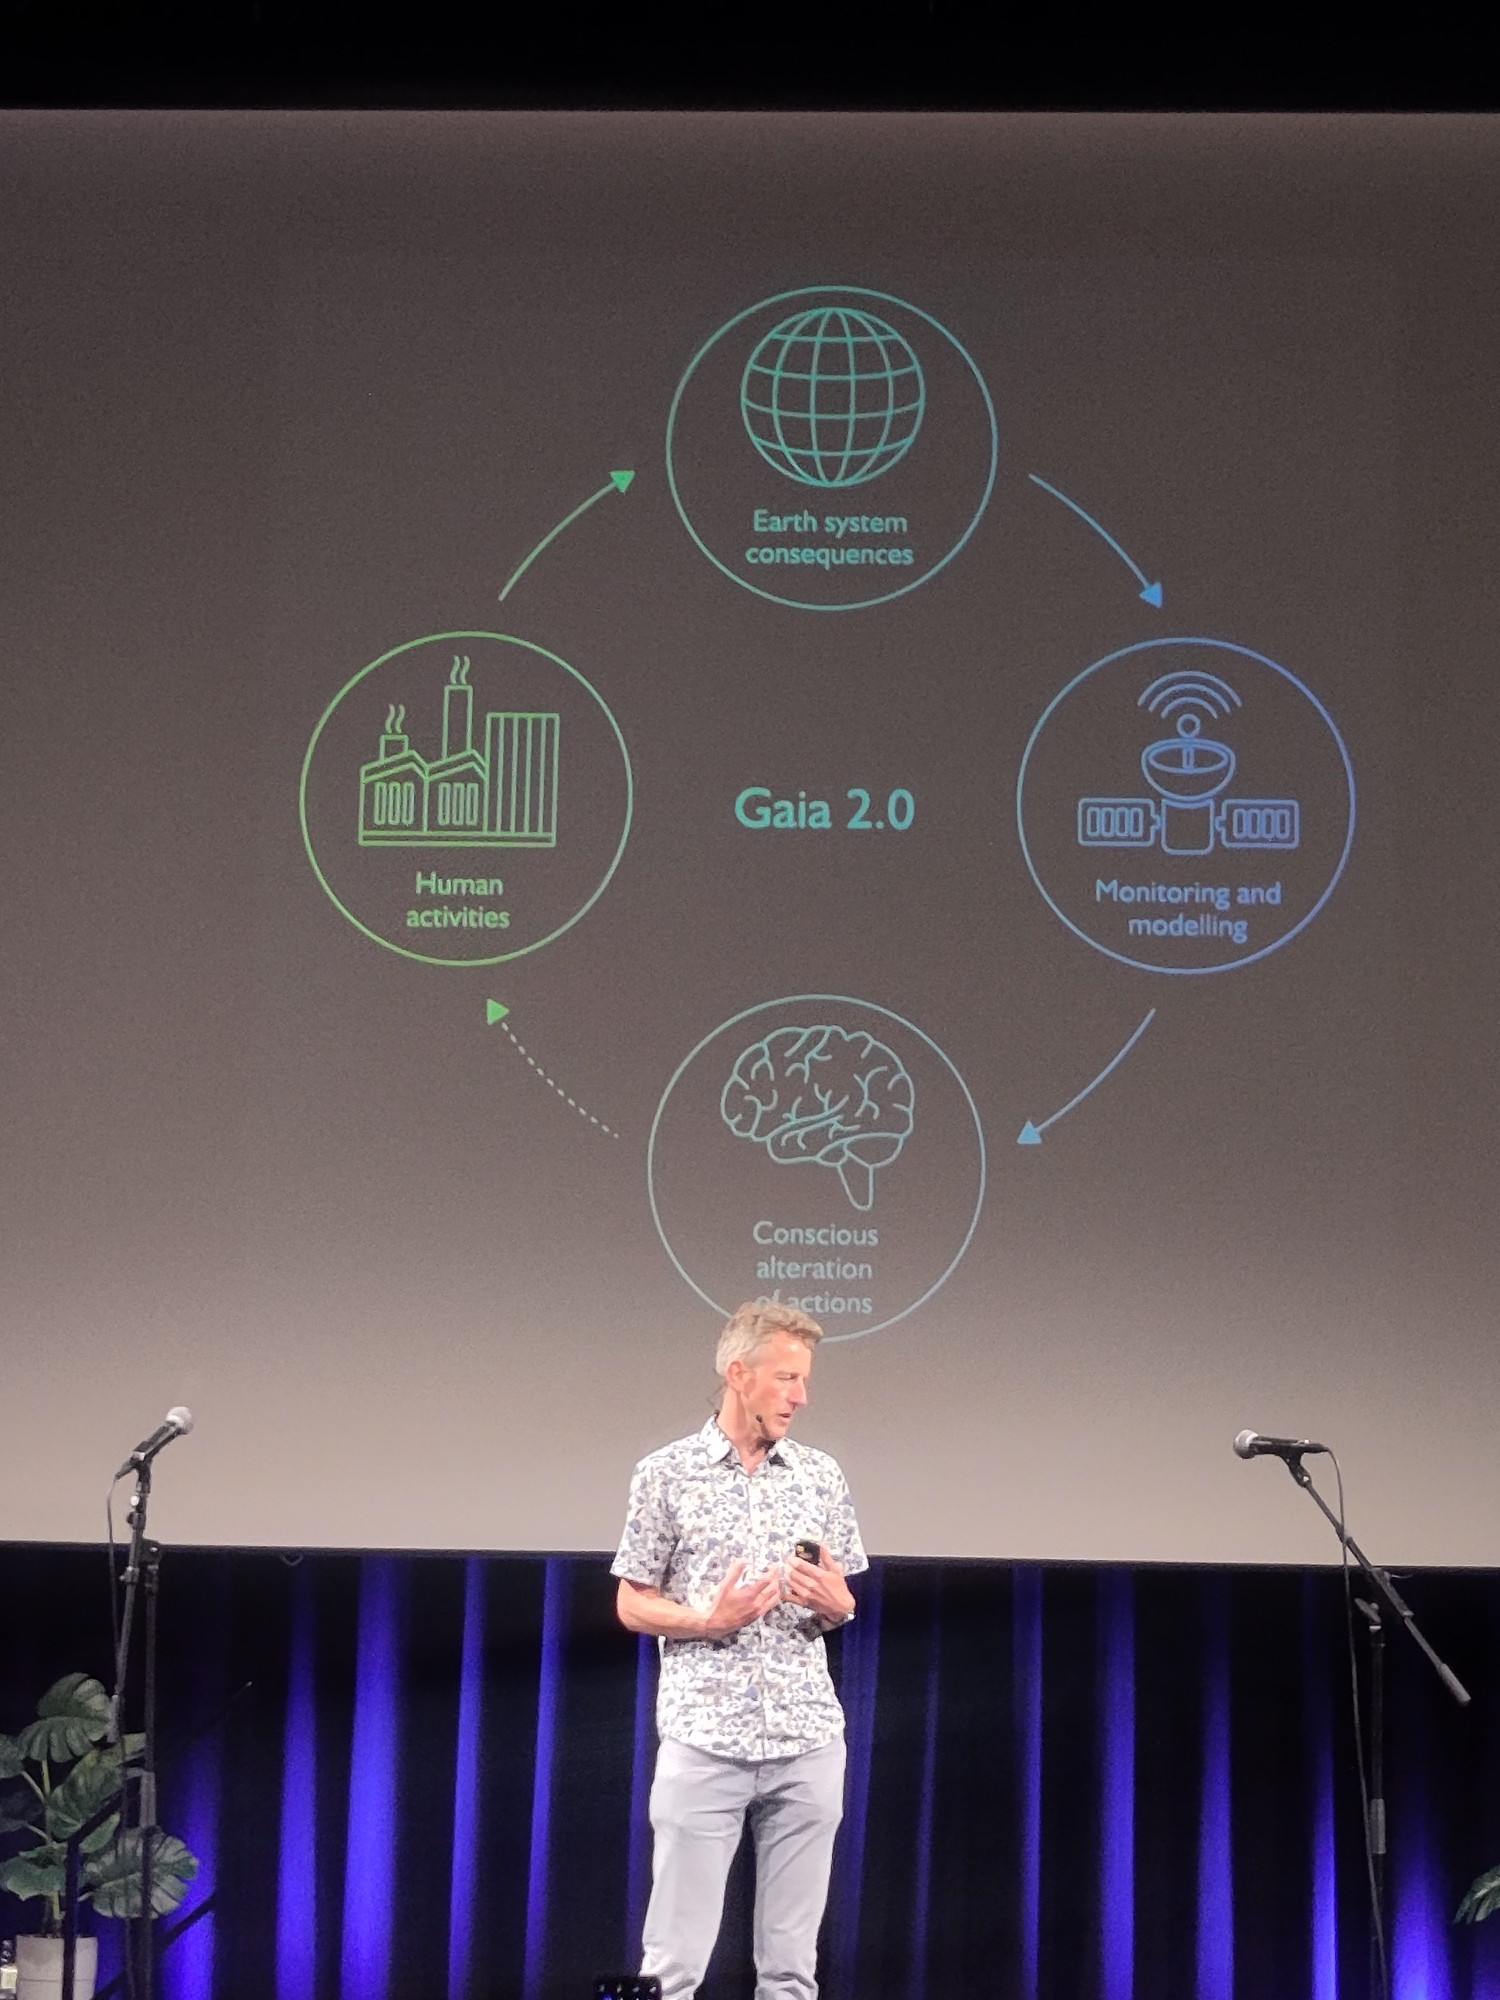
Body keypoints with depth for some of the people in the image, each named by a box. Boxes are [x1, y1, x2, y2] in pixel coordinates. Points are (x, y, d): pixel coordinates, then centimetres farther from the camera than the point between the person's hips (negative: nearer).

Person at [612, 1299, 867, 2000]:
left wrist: (835, 1603, -6)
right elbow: (632, 1606, 4)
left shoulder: (822, 1476, 10)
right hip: (702, 1740, -3)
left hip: (809, 1740, 3)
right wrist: (709, 1621, -13)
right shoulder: (666, 1475, 1)